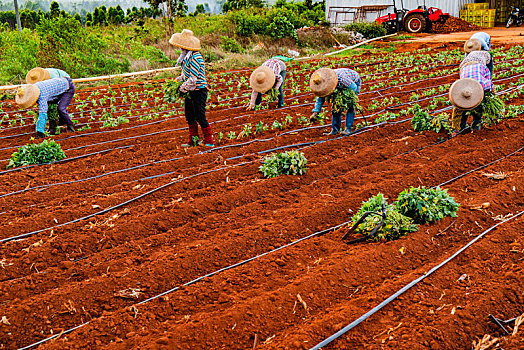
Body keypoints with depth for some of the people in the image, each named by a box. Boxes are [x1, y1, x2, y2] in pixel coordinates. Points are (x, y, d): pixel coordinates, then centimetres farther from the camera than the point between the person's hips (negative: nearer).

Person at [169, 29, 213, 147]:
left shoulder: (195, 58, -22)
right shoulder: (186, 56, 8)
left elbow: (193, 78, -25)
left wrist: (183, 87, -14)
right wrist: (179, 79, 7)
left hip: (199, 90, -10)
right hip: (190, 91, 10)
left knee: (200, 117, -5)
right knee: (189, 116, 13)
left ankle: (209, 141, 7)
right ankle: (193, 141, 24)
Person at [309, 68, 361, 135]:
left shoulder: (341, 78, -44)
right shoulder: (323, 81, -24)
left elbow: (353, 87, -32)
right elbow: (321, 97, -15)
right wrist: (315, 112, -22)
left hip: (354, 82, -5)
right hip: (342, 86, 6)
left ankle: (348, 129, -12)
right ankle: (335, 129, 0)